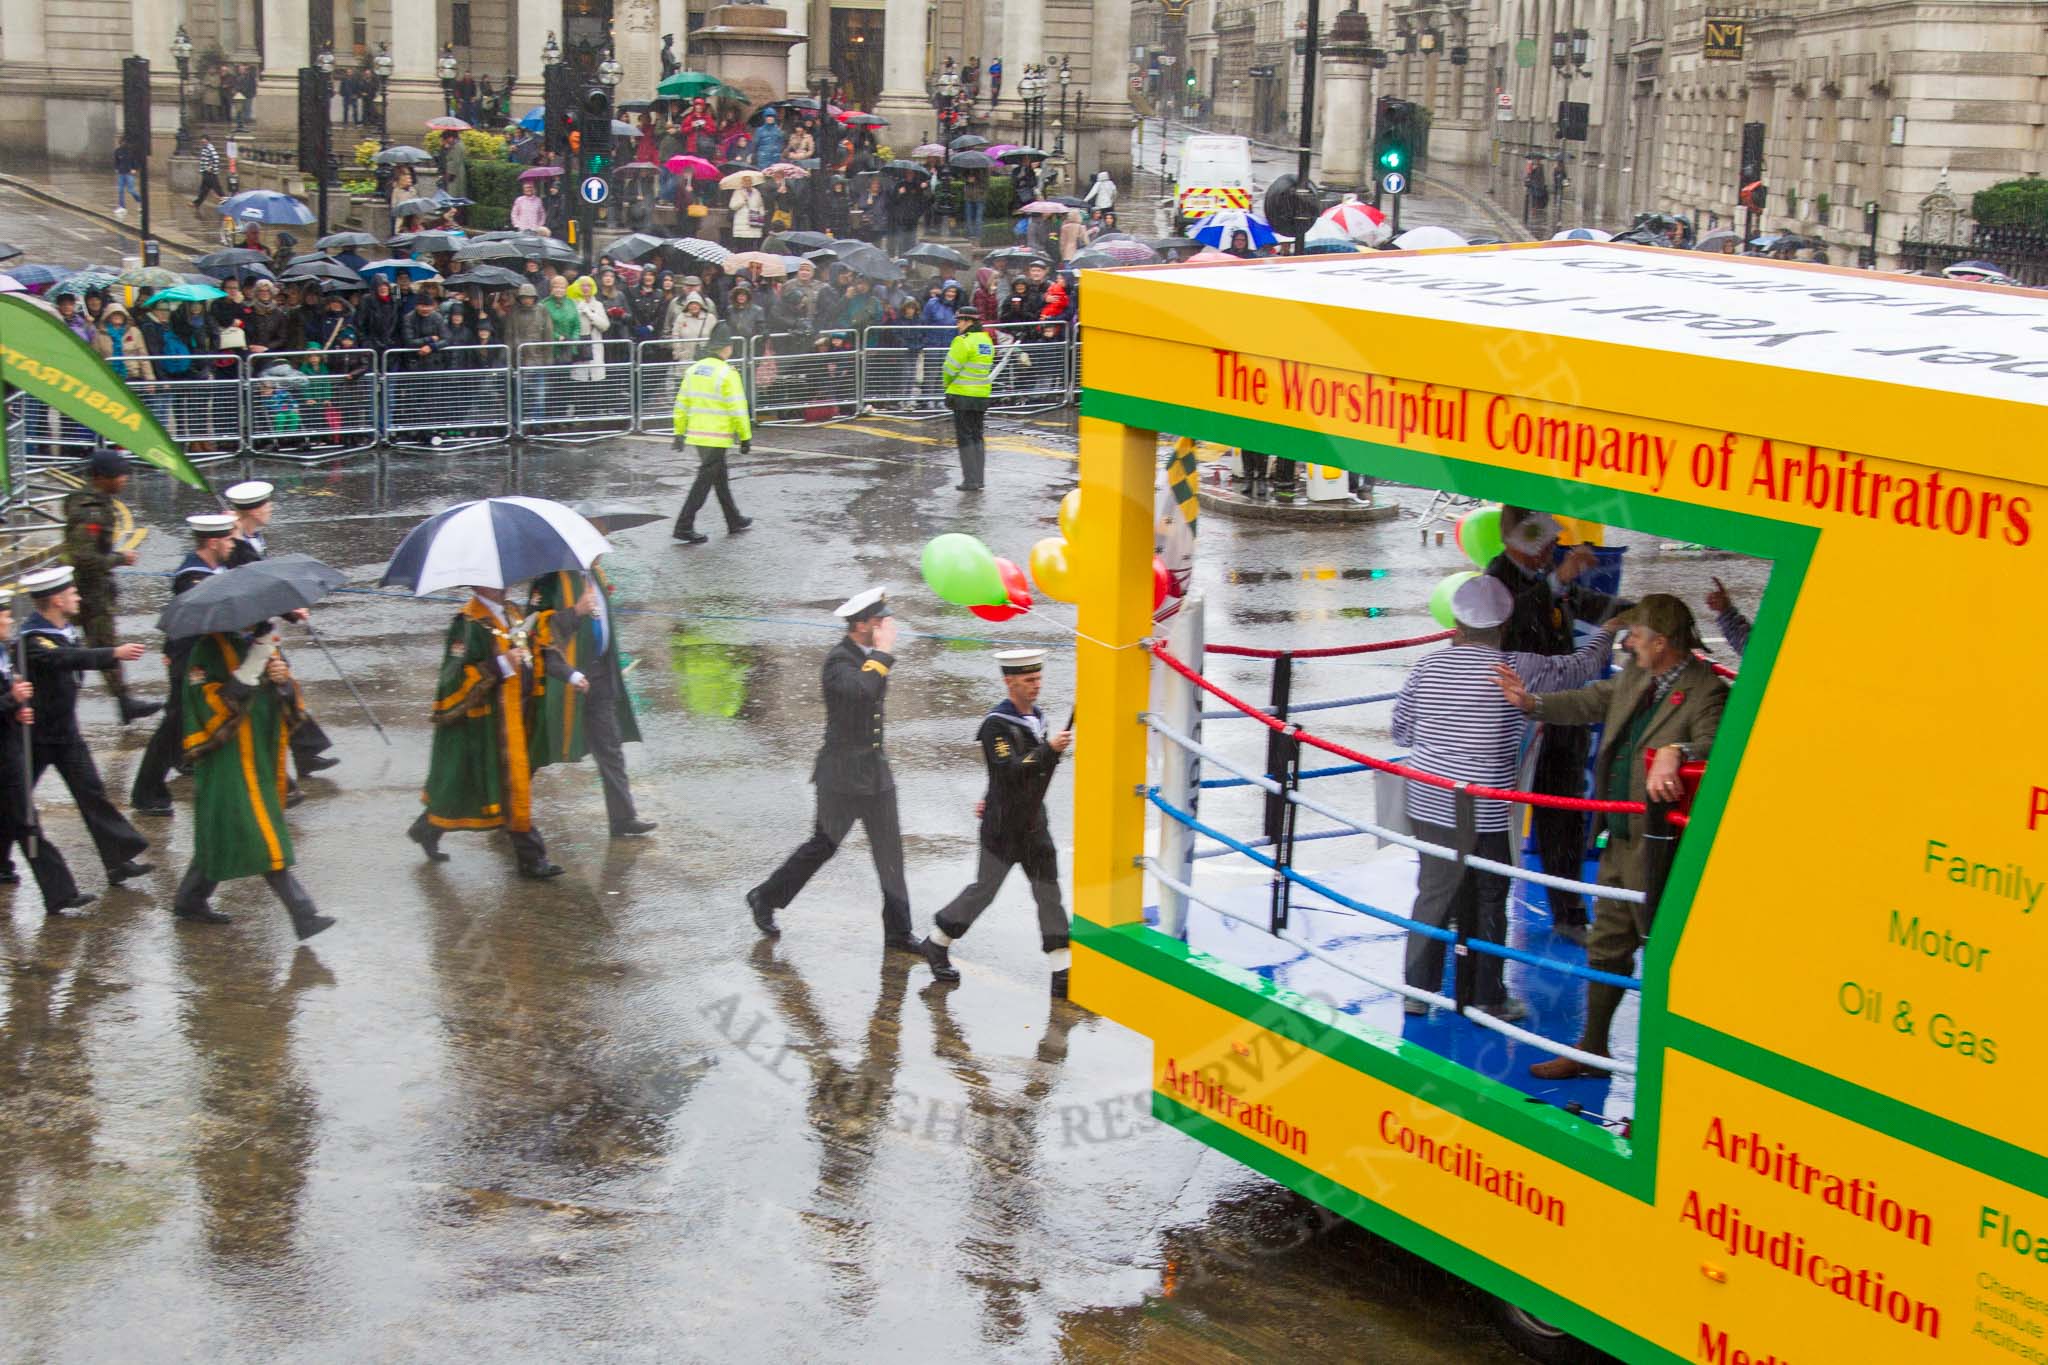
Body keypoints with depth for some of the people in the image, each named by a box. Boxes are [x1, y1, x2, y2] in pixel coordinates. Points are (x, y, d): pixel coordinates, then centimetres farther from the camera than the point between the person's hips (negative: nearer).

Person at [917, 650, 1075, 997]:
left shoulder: (1036, 717, 9)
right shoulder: (996, 724, -16)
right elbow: (1009, 770, -27)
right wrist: (1050, 750, -35)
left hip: (1034, 822, 7)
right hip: (1003, 826, -7)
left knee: (1049, 892, 3)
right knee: (984, 889, 2)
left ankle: (1063, 974, 4)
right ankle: (936, 944, 23)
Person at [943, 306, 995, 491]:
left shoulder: (963, 341, -16)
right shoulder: (987, 341, 9)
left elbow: (951, 369, -13)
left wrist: (948, 383, 8)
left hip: (963, 395, -7)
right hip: (982, 396, 7)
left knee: (965, 438, -1)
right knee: (977, 436, 15)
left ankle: (970, 481, -2)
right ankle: (978, 479, 16)